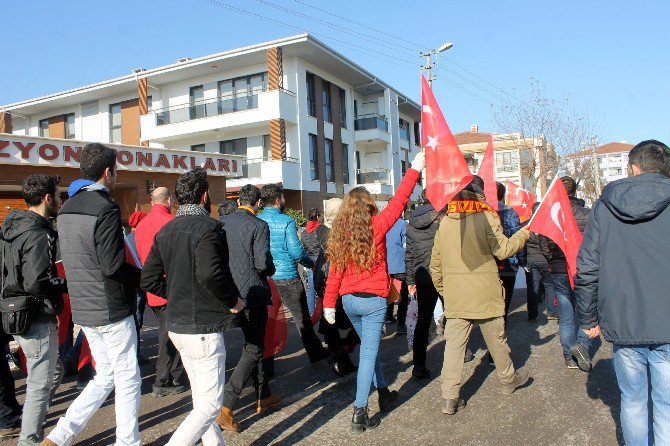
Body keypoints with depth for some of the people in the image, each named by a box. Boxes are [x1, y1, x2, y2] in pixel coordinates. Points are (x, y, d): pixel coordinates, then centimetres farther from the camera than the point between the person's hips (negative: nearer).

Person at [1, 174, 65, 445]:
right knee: (40, 385, 3)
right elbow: (37, 284, -27)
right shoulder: (39, 235, -20)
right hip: (37, 319, -10)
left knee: (54, 372, 22)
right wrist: (67, 284, -12)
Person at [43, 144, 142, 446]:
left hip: (83, 308, 8)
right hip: (112, 309, -8)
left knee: (104, 376, 19)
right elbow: (113, 266, -22)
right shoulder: (106, 209, -18)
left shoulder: (66, 209, 10)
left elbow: (72, 259, 14)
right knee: (128, 378, 7)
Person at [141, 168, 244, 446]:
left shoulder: (166, 230, 9)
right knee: (210, 405, 1)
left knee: (200, 398, 20)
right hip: (203, 329, -9)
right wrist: (233, 301, -16)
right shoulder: (208, 227, -16)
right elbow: (209, 274, -31)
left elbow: (149, 279, 8)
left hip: (177, 326, 9)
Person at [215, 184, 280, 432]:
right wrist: (271, 270, 4)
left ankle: (264, 397, 31)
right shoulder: (258, 226, -12)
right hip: (253, 293, -7)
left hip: (233, 293, 7)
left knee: (253, 344, 20)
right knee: (253, 350, 1)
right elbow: (263, 263, -18)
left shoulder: (224, 223, 5)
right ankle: (225, 409, -6)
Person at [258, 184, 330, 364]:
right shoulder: (286, 221, -11)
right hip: (287, 277, -4)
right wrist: (310, 264, 3)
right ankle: (316, 353, 21)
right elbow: (296, 251, -14)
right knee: (302, 318, 9)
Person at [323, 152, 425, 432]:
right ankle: (360, 412, -1)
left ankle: (384, 393, 37)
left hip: (349, 300, 6)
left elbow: (334, 271, 1)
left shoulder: (339, 232, 2)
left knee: (369, 347, 22)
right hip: (372, 300, -5)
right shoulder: (376, 226, -11)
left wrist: (329, 303, 3)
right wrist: (414, 170, 3)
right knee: (368, 353, -1)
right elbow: (399, 202, -6)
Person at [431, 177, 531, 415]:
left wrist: (442, 288, 20)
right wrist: (522, 234, 8)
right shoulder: (486, 217, -9)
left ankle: (449, 397, 2)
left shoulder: (444, 222, 5)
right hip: (484, 293, -3)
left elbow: (435, 264, 8)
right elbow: (503, 250, -9)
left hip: (454, 295, 3)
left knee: (454, 343, 3)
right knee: (496, 338, 16)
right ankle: (509, 379, 39)